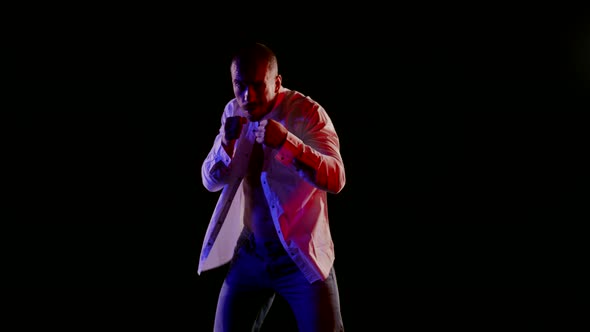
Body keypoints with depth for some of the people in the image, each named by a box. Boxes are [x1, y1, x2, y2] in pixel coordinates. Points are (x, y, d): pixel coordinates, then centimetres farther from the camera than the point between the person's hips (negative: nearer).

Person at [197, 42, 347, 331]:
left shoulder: (307, 113, -15)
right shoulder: (233, 112, 2)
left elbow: (336, 179, -25)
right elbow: (211, 181, 3)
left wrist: (286, 143, -39)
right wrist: (226, 143, -17)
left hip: (303, 254, -5)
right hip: (251, 251, 5)